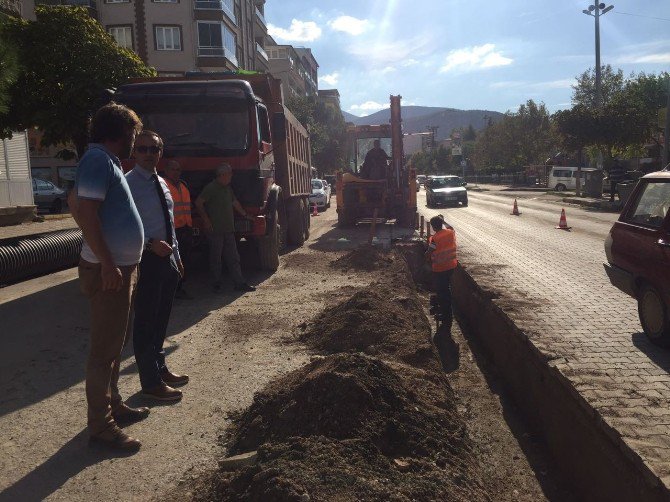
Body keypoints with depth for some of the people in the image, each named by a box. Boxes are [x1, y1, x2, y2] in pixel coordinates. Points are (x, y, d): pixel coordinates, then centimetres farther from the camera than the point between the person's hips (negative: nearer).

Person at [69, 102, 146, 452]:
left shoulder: (105, 160, 15)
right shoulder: (99, 160, -14)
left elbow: (75, 201, 24)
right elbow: (86, 212, -23)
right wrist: (107, 264, -23)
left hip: (121, 267, 10)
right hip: (108, 271, -10)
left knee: (115, 343, 18)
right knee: (105, 349, -3)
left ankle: (113, 406, 31)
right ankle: (101, 426, 6)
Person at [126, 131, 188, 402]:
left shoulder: (162, 183, 14)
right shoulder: (129, 183, -11)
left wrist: (176, 255, 19)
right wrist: (151, 244, -24)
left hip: (167, 257, 8)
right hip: (146, 260, -8)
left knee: (161, 318, 18)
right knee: (145, 321, 0)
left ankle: (160, 369, 34)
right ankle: (151, 383, 10)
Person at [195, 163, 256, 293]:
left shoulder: (228, 188, 16)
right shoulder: (211, 188, -9)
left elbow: (235, 203, 29)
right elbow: (198, 203, -12)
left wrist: (245, 215, 32)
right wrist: (206, 220, -14)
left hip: (228, 229, 8)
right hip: (215, 229, -8)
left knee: (233, 258, 6)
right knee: (215, 258, 2)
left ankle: (239, 283, 8)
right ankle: (217, 284, 11)